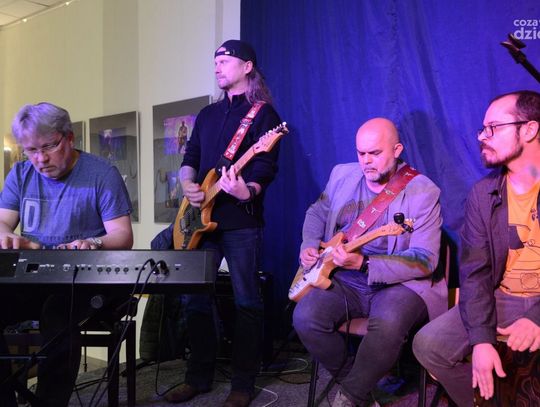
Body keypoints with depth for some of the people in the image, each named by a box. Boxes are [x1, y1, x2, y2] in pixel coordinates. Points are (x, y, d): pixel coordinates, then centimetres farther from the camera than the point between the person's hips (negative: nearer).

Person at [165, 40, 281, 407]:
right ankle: (199, 376, 23)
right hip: (202, 218, 7)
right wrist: (188, 185, -3)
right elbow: (189, 159, 18)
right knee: (195, 298, 9)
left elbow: (266, 167, -13)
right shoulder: (207, 114, 20)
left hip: (241, 220, -7)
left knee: (247, 301, -1)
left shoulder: (263, 112, -1)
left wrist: (248, 191, -33)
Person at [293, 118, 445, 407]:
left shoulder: (422, 191, -10)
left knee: (388, 324, -36)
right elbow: (317, 213, 22)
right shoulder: (342, 175, 6)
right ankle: (353, 381, 5)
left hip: (398, 284, -4)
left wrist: (364, 263, -27)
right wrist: (309, 246, 1)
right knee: (305, 317, -22)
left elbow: (425, 260, -16)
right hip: (344, 281, 4)